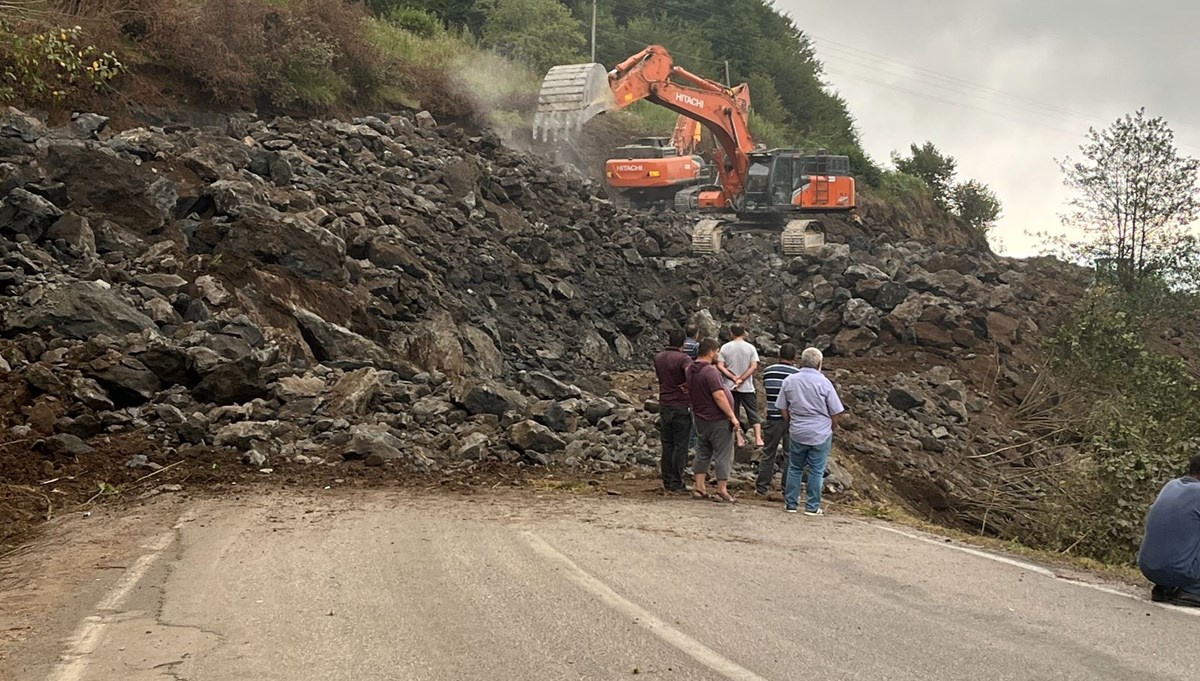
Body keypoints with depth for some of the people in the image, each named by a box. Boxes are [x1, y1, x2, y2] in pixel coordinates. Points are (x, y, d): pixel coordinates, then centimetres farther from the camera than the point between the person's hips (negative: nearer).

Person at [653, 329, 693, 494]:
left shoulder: (658, 358, 6)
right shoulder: (683, 359, -15)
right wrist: (686, 386, -15)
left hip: (664, 406, 6)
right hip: (681, 406, -6)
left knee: (667, 445, 12)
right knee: (680, 446, 0)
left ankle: (667, 482, 15)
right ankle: (676, 484, 1)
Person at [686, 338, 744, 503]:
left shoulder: (691, 370, 6)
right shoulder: (710, 371, -22)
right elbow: (719, 396, -25)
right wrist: (732, 416, -19)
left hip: (700, 419, 9)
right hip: (718, 421, -9)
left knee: (702, 453, 15)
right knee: (723, 455, 1)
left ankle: (699, 489, 16)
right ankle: (722, 491, 3)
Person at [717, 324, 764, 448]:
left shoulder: (725, 347, -1)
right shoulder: (750, 348, -4)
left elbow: (720, 366, -8)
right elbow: (754, 367, -12)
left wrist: (734, 378, -10)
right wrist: (741, 379, -12)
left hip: (730, 387, 1)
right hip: (747, 387, -1)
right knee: (753, 414, 5)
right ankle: (758, 439, -4)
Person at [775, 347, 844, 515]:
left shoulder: (789, 381, -1)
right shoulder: (823, 383, -10)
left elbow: (783, 408, 5)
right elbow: (835, 413, -5)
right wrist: (831, 430, 12)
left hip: (797, 433, 3)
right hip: (821, 434, -3)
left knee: (794, 468, 15)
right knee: (816, 471, 5)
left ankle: (791, 503, 17)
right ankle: (812, 507, 8)